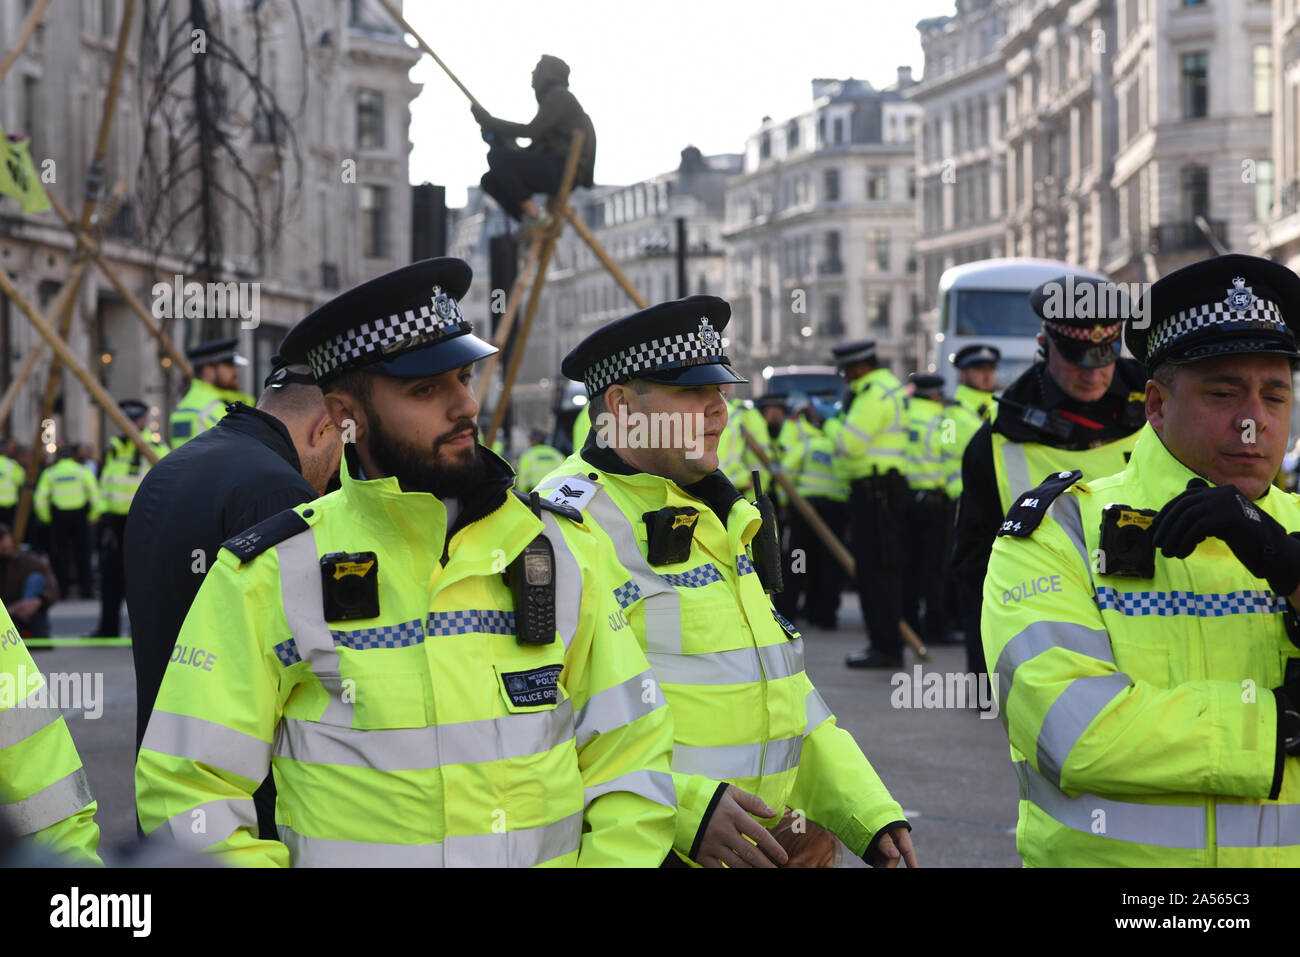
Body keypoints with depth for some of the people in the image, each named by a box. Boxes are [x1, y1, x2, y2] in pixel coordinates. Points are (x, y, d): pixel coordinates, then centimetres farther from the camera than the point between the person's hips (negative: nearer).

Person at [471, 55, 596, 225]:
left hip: (565, 171, -10)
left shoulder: (559, 96, -3)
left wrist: (489, 121, -8)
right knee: (489, 180, 5)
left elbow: (531, 131, -15)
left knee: (496, 156, -24)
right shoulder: (550, 98, 27)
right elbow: (535, 147, 20)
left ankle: (533, 213, -20)